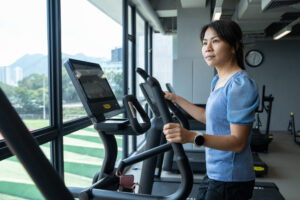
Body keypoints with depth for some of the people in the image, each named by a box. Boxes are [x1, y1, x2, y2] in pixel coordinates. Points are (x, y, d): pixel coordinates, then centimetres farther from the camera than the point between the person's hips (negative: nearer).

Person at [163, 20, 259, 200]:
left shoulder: (241, 85, -20)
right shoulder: (218, 81, 8)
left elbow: (238, 142, -23)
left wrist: (192, 137, -37)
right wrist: (176, 99, 19)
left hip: (231, 180, -9)